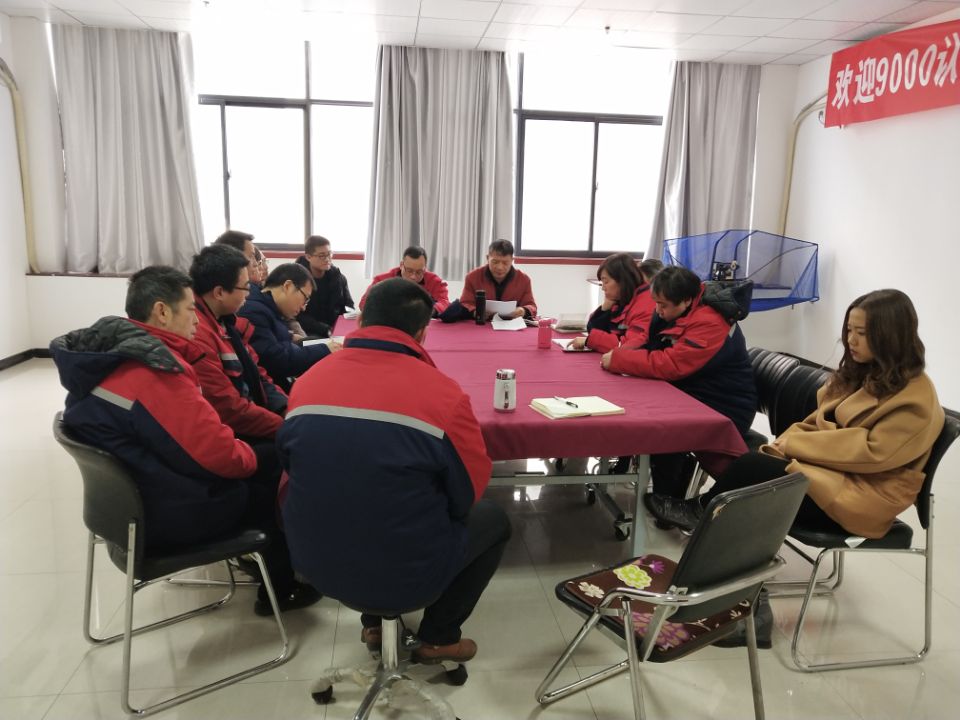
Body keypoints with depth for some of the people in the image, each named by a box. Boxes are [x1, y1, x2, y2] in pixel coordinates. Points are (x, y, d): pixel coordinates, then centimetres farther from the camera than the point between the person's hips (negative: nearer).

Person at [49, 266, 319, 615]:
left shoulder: (107, 353, 3)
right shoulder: (156, 372, -28)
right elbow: (219, 455, -27)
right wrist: (252, 457, -6)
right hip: (170, 514, -9)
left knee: (268, 458, 16)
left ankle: (261, 552, 32)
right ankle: (280, 589, 25)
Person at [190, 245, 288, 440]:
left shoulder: (224, 320, 8)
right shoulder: (195, 334, -23)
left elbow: (255, 374, 13)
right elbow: (229, 410, -23)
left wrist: (289, 410, -1)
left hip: (249, 419, 9)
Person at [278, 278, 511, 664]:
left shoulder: (307, 381, -4)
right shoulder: (443, 393, -19)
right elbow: (469, 494, -5)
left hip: (316, 564, 5)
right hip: (408, 575, -4)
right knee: (493, 518, 21)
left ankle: (373, 622, 36)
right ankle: (438, 637, 23)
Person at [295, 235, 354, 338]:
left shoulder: (338, 276, 5)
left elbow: (349, 308, 9)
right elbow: (298, 317, -13)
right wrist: (327, 330, -22)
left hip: (337, 331, 5)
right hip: (308, 333, -4)